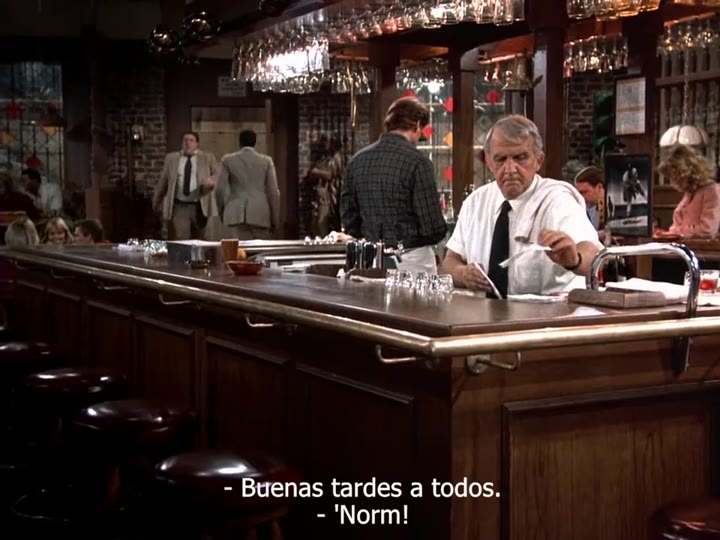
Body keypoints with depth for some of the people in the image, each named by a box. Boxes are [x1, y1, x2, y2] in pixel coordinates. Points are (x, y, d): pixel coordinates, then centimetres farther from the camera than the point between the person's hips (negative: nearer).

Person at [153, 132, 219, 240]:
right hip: (179, 207, 0)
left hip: (201, 207, 0)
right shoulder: (171, 158, 10)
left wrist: (212, 181, -22)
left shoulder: (208, 158, 7)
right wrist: (156, 201, 20)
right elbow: (163, 181, 15)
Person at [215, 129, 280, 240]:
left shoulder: (228, 160, 5)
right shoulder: (266, 161, 5)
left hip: (235, 214, -1)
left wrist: (222, 211, 18)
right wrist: (275, 220, 9)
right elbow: (273, 192, 3)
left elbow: (220, 189, 2)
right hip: (260, 214, 1)